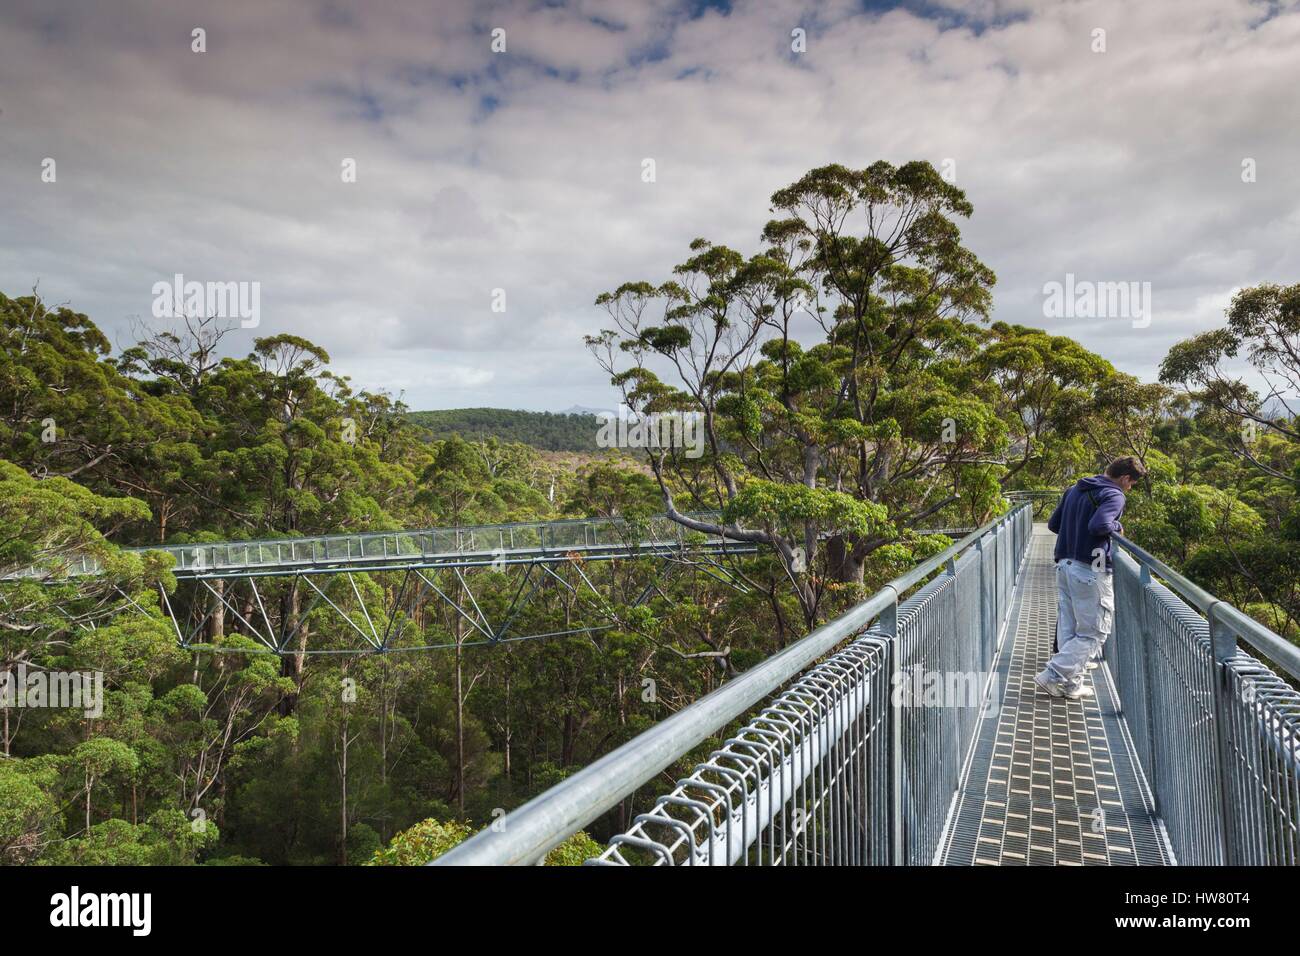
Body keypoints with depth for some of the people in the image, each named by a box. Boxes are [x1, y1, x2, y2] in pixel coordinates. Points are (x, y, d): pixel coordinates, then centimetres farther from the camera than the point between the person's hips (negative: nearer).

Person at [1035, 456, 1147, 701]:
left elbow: (1053, 524, 17)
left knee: (1068, 629, 12)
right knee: (1094, 632, 1)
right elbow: (1099, 524, -26)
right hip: (1091, 570, -8)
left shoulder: (1074, 490, 15)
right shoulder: (1114, 495, -9)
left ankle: (1071, 684, 16)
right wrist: (1117, 527, -7)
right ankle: (1053, 675, -6)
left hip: (1064, 565, 8)